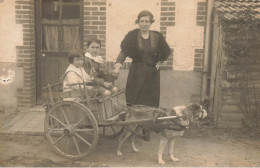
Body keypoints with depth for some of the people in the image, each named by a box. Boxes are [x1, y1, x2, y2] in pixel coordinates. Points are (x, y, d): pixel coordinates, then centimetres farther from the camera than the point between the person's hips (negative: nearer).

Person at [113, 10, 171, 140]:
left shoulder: (157, 37, 2)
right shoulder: (132, 35, -5)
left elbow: (165, 52, 17)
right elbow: (124, 51, -14)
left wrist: (158, 63, 5)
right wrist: (117, 66, -27)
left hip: (152, 74, 2)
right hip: (136, 73, -2)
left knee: (149, 103, 5)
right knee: (133, 102, 0)